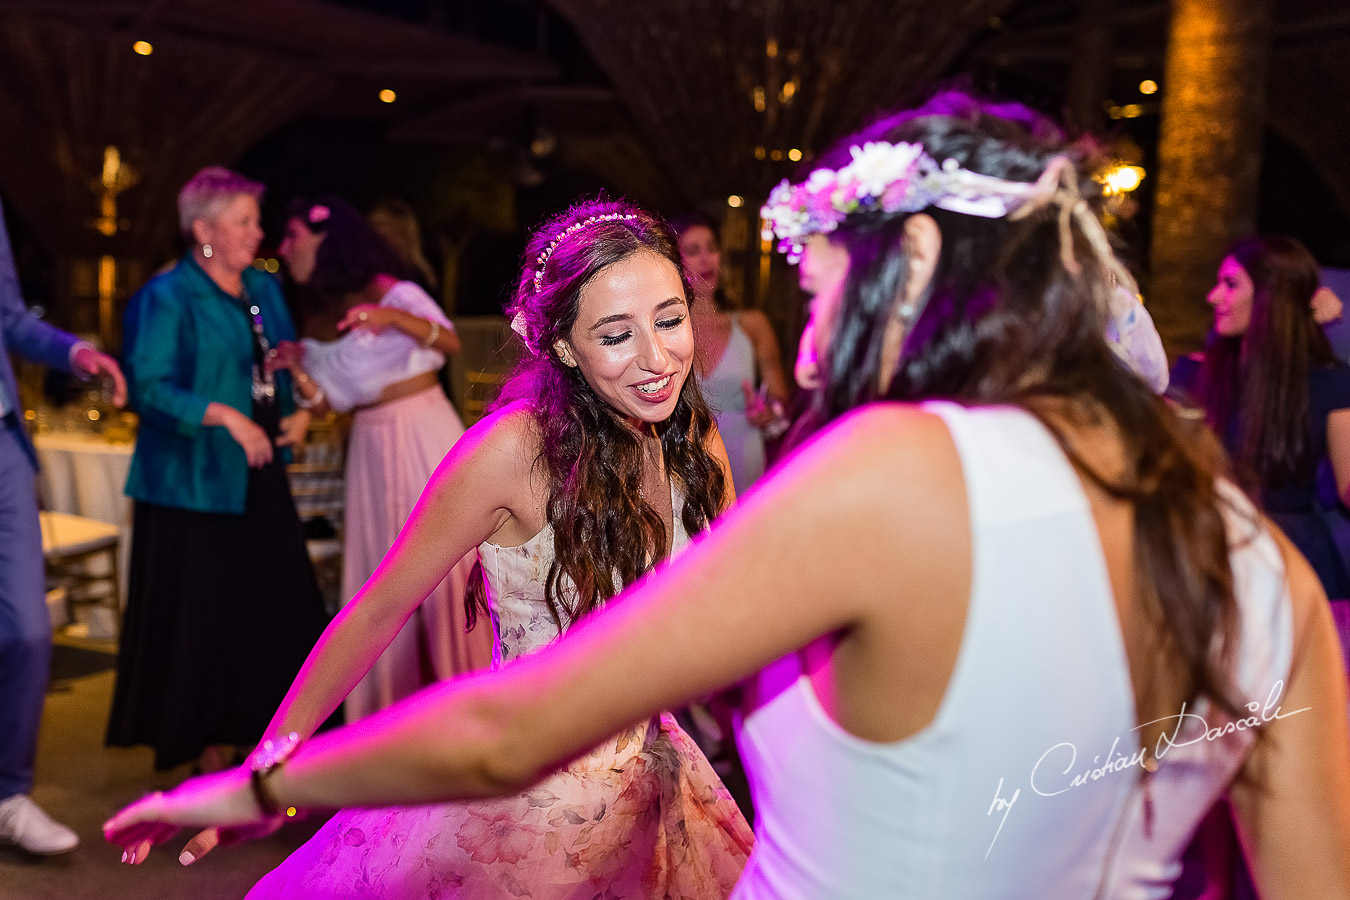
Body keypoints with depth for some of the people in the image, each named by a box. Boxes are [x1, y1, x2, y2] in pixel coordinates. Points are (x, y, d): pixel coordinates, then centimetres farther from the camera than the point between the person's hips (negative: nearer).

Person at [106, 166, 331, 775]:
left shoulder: (263, 289, 13)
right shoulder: (167, 297, -8)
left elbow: (285, 365, 22)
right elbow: (147, 385, -15)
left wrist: (299, 411, 3)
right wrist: (223, 416, -22)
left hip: (260, 474, 7)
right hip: (195, 482, -7)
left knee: (278, 606, 7)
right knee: (204, 620, 1)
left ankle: (266, 735, 22)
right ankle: (208, 749, 16)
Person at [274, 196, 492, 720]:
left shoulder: (394, 293, -7)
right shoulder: (321, 322, 11)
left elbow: (451, 343, -24)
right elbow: (325, 404, 9)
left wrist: (395, 318, -39)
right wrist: (298, 370, -8)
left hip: (426, 436, -6)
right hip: (372, 447, 6)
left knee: (446, 564, -3)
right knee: (382, 573, 6)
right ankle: (395, 696, 17)